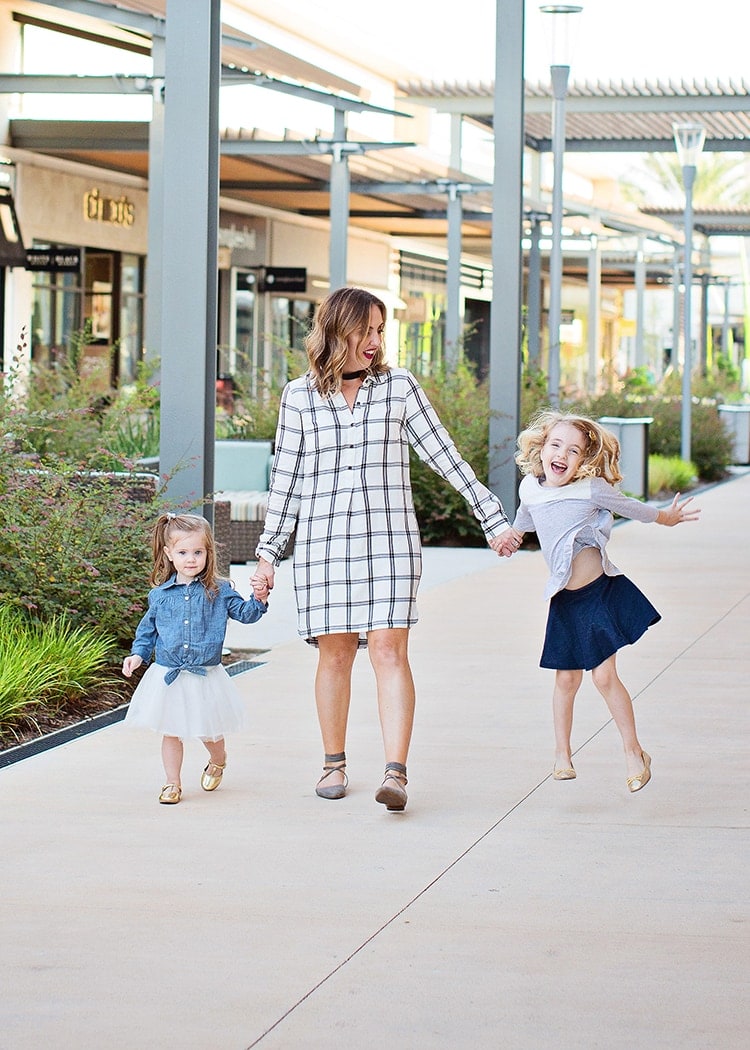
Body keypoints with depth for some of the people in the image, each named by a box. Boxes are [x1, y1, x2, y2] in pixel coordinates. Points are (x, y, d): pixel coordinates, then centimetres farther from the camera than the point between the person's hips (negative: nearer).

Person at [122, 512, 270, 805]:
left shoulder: (218, 592, 0)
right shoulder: (160, 595, 3)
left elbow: (244, 613, -2)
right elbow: (147, 629, 13)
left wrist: (258, 599, -20)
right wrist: (138, 654, 1)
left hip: (206, 678, -1)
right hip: (168, 677, 1)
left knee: (209, 732, 9)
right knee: (171, 733, 6)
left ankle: (217, 762, 41)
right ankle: (172, 784, 19)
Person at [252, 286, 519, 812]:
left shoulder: (399, 385, 6)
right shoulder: (300, 397, 5)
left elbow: (444, 455, 9)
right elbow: (286, 478, 10)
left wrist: (495, 517, 8)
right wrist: (269, 551, 11)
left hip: (389, 538, 0)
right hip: (324, 541, 0)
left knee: (390, 651, -10)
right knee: (335, 653, 3)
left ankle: (396, 773, -15)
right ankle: (335, 764, 20)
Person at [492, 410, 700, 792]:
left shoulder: (592, 489, -17)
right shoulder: (530, 488, -2)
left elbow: (630, 508, 3)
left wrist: (665, 517, 21)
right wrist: (511, 536, 45)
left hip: (601, 590, -4)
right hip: (565, 601, 4)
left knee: (604, 675, -7)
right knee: (566, 678, 8)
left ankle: (633, 751, 9)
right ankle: (562, 753, 25)